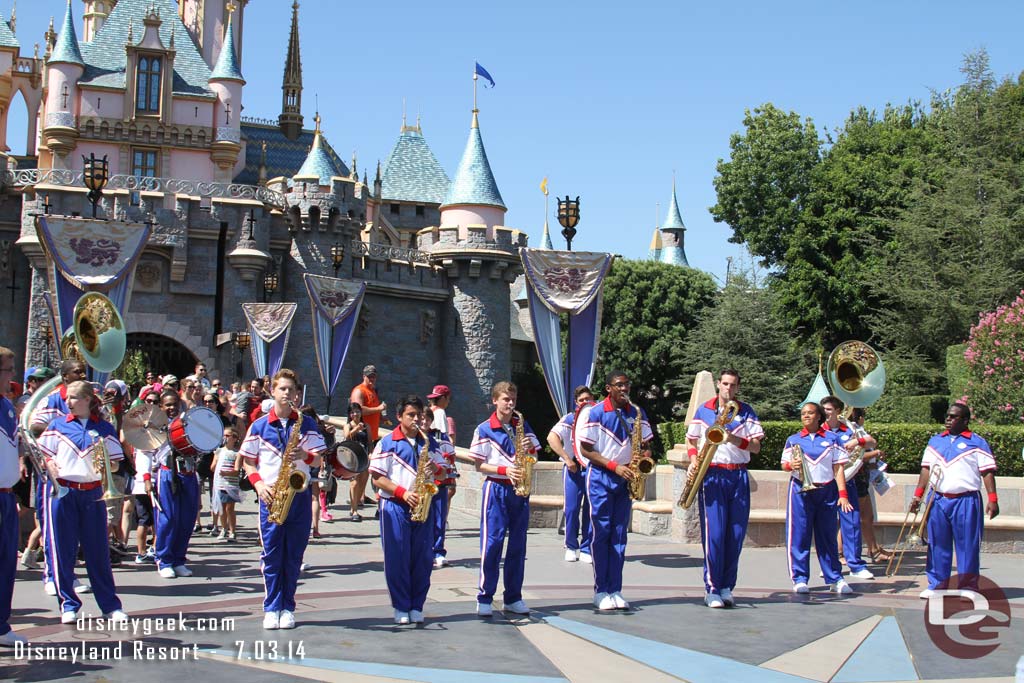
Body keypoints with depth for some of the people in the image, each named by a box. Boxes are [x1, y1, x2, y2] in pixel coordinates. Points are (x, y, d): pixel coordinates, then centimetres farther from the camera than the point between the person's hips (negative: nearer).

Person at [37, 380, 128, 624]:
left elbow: (115, 464, 7)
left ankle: (111, 605, 9)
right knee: (62, 550, 1)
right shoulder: (58, 425, 7)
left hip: (93, 493, 0)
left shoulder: (104, 428, 7)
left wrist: (106, 465, -14)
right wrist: (50, 465, -14)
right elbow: (42, 454, 7)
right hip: (62, 492, 0)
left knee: (98, 551, 3)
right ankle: (68, 605, 12)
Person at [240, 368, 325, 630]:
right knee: (271, 554, -1)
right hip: (271, 496, 0)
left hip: (300, 495, 1)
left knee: (294, 555, 4)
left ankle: (287, 608, 12)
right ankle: (271, 608, 6)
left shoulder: (307, 424, 6)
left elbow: (318, 461, 4)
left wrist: (306, 455, -18)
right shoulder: (259, 426, 5)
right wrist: (259, 484, -8)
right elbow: (248, 462, 9)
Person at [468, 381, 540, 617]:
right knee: (492, 542, -7)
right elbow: (479, 465, -3)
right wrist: (505, 470, -17)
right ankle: (485, 598, 0)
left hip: (520, 490, 4)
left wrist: (529, 448, -9)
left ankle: (513, 597, 14)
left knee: (518, 544, 6)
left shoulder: (522, 425, 10)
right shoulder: (484, 429, -2)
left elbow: (533, 456, 14)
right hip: (496, 489, -4)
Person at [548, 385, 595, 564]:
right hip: (574, 469, -2)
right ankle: (571, 547, 11)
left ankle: (586, 549, 11)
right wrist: (567, 458, -16)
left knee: (591, 510, 2)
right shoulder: (570, 418, 0)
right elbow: (552, 437, -12)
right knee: (571, 509, -3)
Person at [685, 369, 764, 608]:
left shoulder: (747, 413, 8)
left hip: (739, 476, 2)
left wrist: (735, 440, -16)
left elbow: (756, 446, 2)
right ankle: (711, 589, -3)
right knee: (713, 533, -8)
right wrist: (693, 461, -3)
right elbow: (691, 440, 15)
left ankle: (726, 587, 12)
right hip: (712, 476, -2)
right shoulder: (703, 411, 8)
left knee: (736, 534, 2)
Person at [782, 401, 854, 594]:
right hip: (801, 491, 0)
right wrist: (791, 465, -15)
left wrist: (843, 494, -4)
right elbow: (784, 465, 10)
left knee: (828, 535, 4)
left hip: (826, 492, 0)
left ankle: (834, 579, 11)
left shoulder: (831, 440, 8)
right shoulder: (793, 440, 9)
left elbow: (838, 468, 5)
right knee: (799, 535, -3)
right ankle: (799, 579, 2)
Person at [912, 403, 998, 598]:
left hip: (966, 501, -4)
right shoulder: (935, 441, 14)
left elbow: (987, 472, -3)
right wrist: (918, 494, 5)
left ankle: (968, 586, 7)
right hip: (938, 500, 4)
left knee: (967, 544, -1)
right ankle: (936, 584, 14)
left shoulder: (977, 443, 1)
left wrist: (993, 499, -12)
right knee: (937, 544, 6)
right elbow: (926, 468, 12)